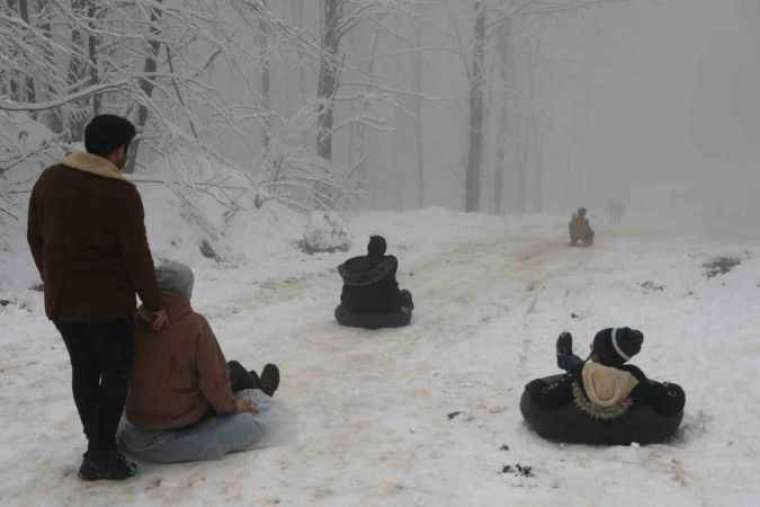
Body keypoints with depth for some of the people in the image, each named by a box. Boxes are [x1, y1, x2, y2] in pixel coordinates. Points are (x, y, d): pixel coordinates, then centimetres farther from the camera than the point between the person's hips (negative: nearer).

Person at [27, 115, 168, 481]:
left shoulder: (49, 180, 5)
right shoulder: (121, 193, -15)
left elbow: (35, 238, 12)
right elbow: (137, 256, -15)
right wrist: (153, 304, -6)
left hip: (61, 301, 7)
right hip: (107, 301, -6)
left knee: (84, 371, 18)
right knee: (116, 373, 6)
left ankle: (97, 445, 28)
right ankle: (101, 455, 6)